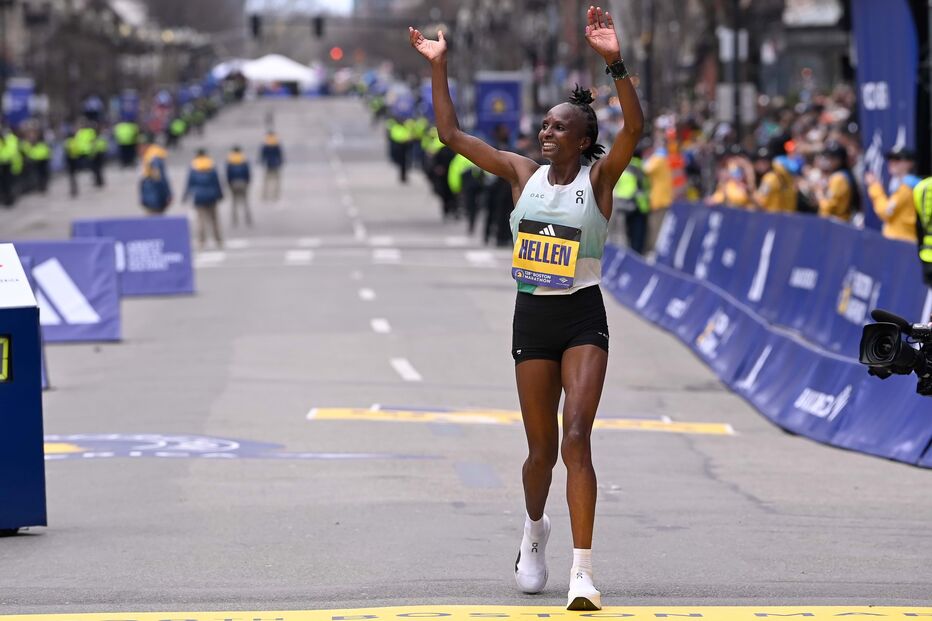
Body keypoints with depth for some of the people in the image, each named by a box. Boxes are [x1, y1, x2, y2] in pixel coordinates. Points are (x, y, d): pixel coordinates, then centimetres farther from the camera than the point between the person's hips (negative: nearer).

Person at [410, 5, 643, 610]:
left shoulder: (598, 178, -6)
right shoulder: (524, 173, 4)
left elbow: (634, 128, -24)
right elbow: (451, 134, 7)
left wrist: (615, 63, -36)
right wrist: (438, 66, 2)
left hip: (583, 318, -4)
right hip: (532, 318, 4)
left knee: (576, 437, -18)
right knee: (542, 449, 10)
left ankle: (583, 568, -21)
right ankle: (535, 529, 40)